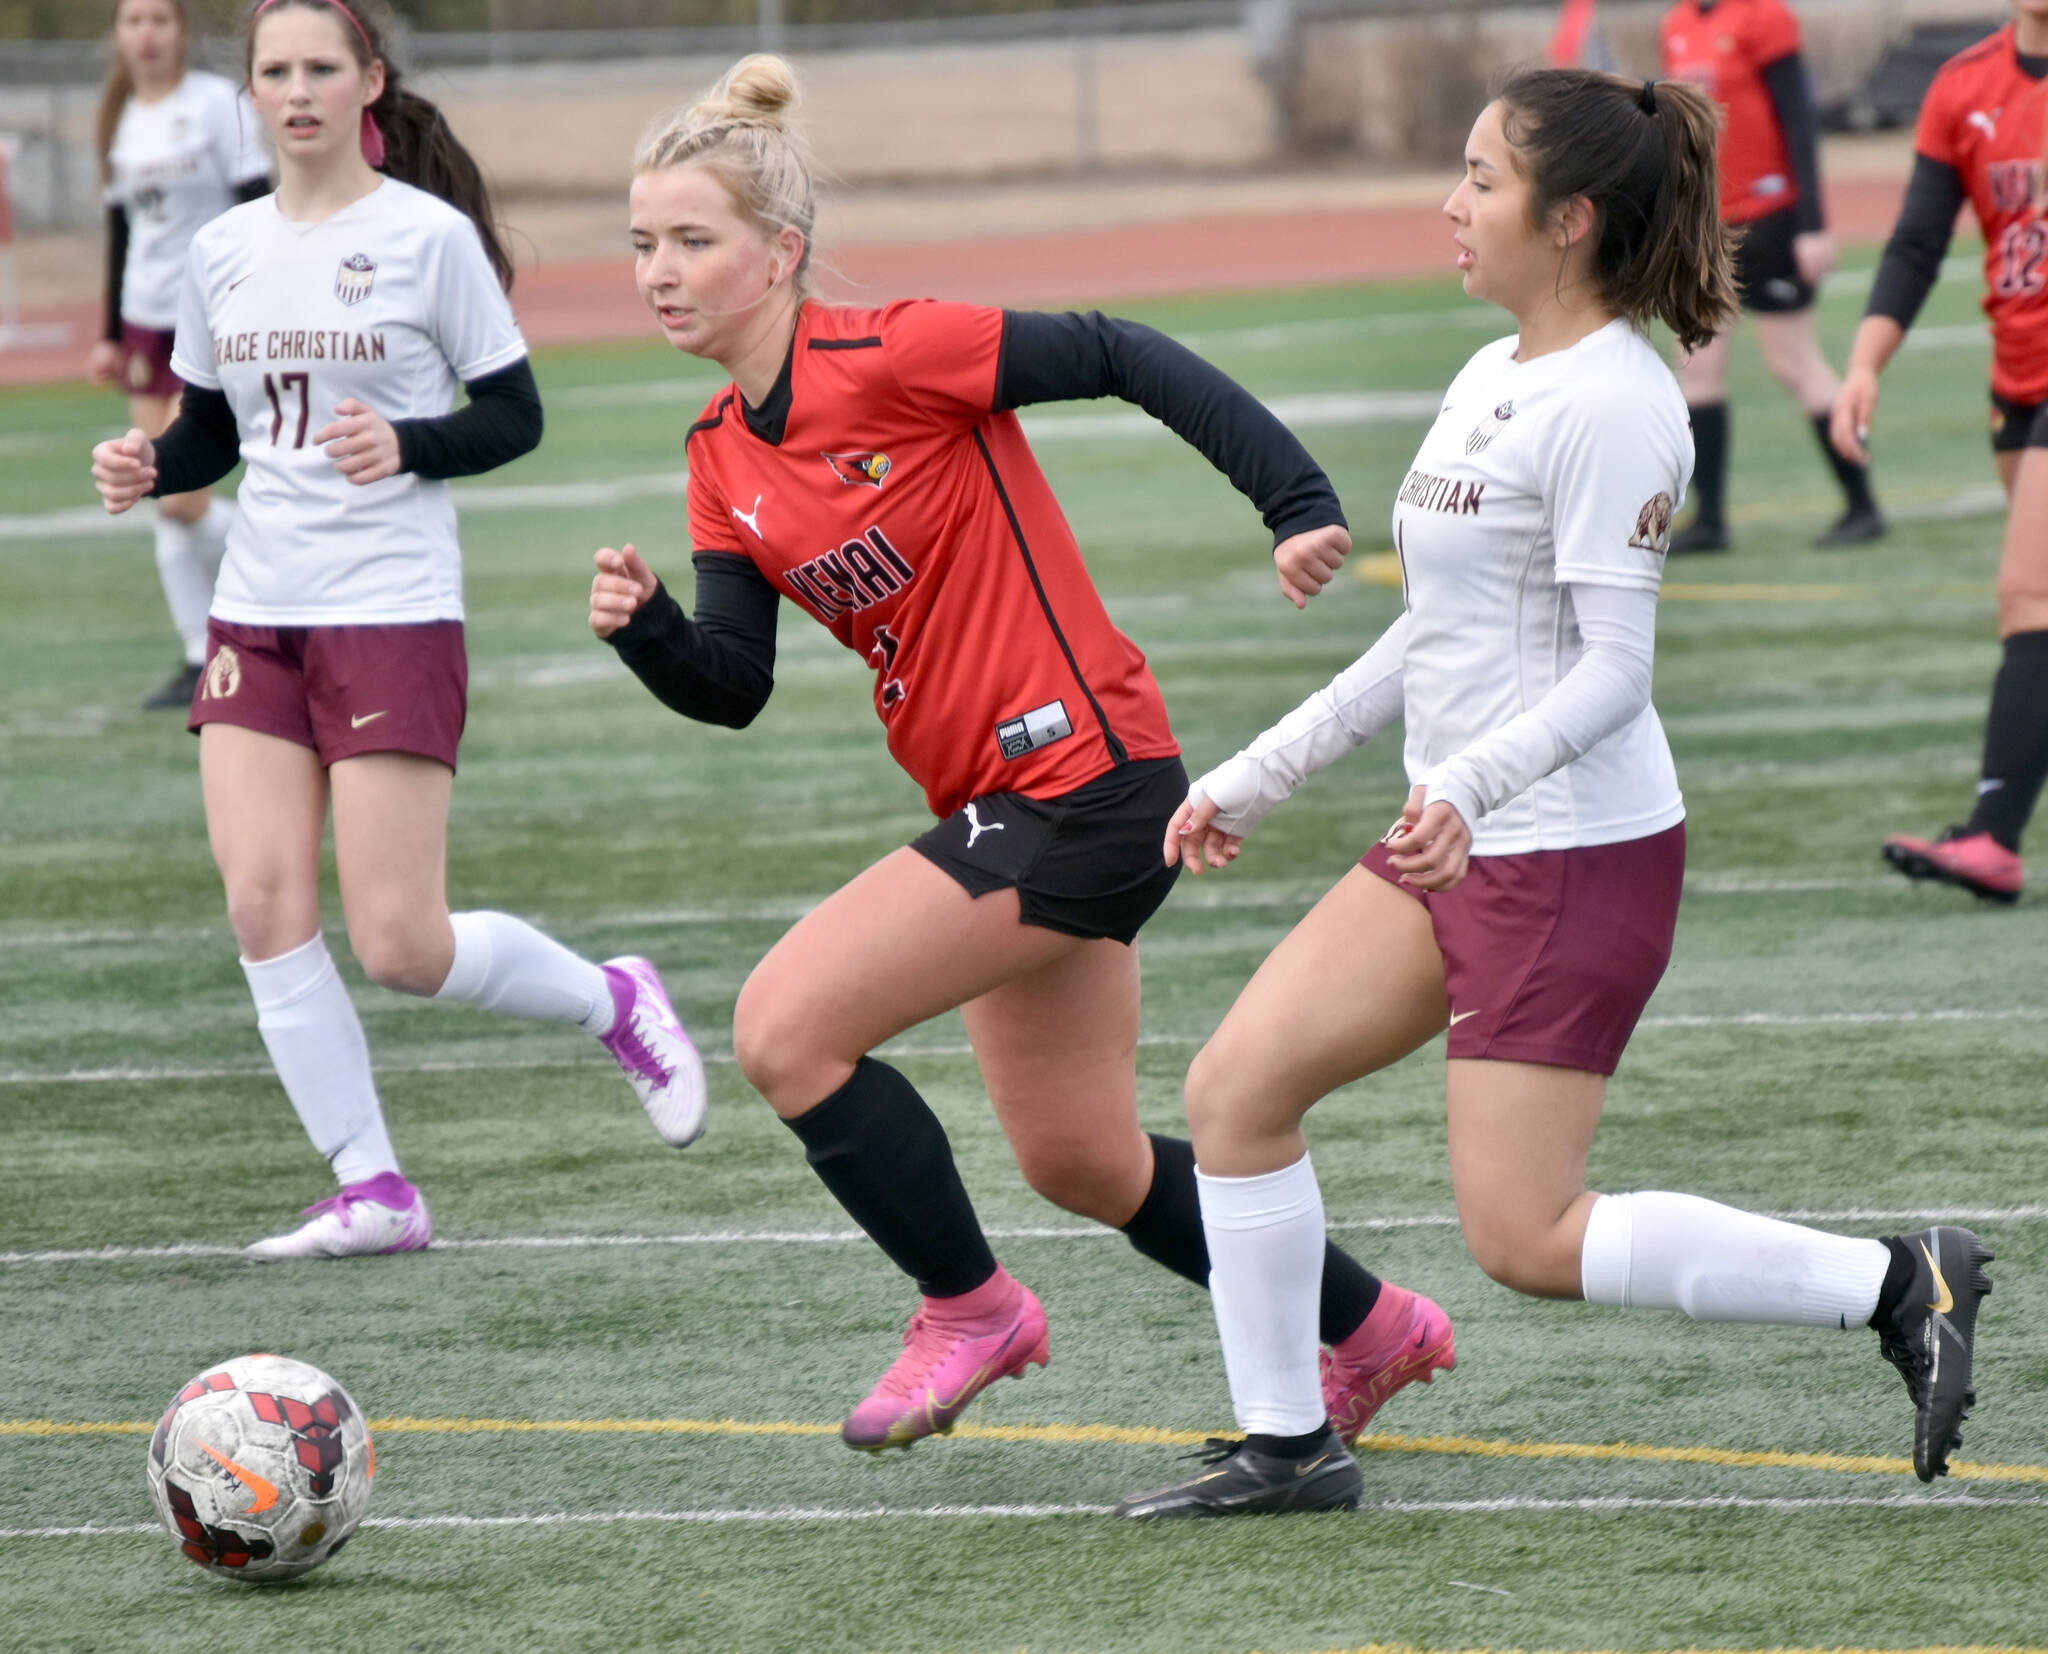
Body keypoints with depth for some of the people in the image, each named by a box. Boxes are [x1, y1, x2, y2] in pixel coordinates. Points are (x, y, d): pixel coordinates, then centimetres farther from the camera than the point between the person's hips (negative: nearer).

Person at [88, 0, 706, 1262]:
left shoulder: (429, 236, -6)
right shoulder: (224, 254, 9)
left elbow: (515, 415, -3)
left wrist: (408, 446, -21)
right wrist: (149, 469, -3)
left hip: (394, 612, -5)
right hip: (258, 615, 5)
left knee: (400, 946, -8)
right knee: (263, 904, -8)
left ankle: (614, 1003, 21)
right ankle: (373, 1194, 0)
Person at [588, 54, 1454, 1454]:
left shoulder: (889, 359, -16)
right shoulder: (721, 459, 8)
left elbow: (1123, 359, -15)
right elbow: (734, 685, 6)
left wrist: (1298, 502, -21)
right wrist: (645, 628, -15)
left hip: (1083, 783, -9)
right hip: (1005, 805, 9)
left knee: (785, 1027, -15)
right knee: (1080, 1163, 17)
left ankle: (970, 1309, 5)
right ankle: (1370, 1331, 36)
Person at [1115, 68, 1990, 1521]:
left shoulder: (1609, 404, -17)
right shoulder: (1489, 381, 13)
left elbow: (1614, 664, -21)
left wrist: (1473, 780, -37)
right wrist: (1255, 780, 22)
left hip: (1576, 855, -9)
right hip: (1459, 851, 9)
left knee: (1526, 1240, -10)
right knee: (1234, 1089, 3)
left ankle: (1898, 1288, -2)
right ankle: (1287, 1444, 11)